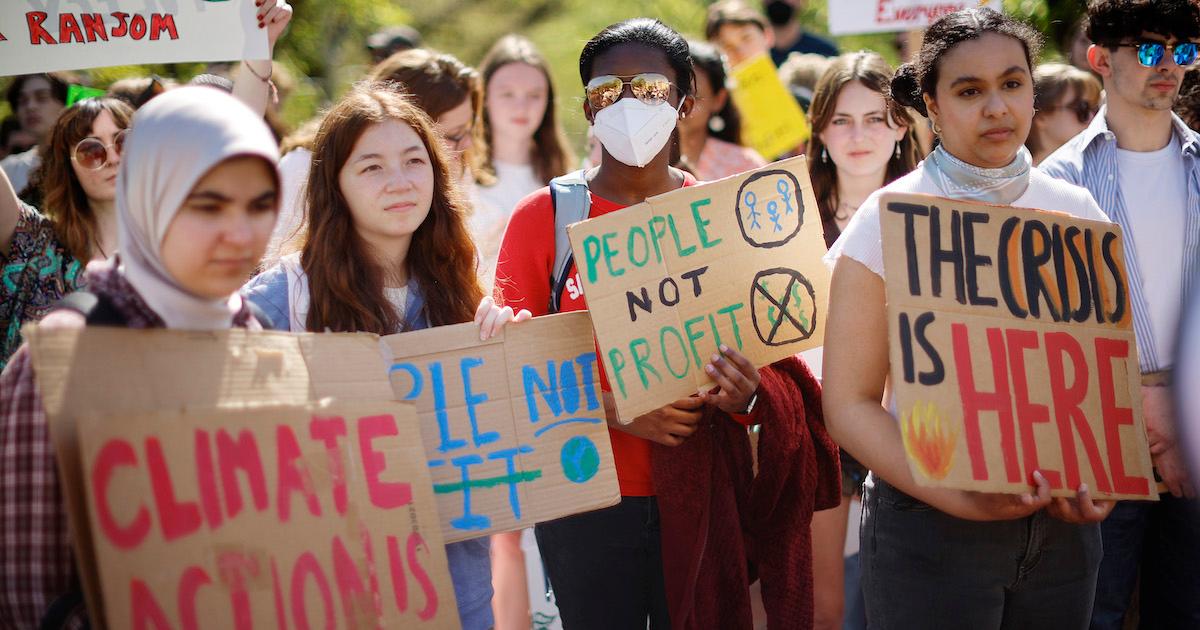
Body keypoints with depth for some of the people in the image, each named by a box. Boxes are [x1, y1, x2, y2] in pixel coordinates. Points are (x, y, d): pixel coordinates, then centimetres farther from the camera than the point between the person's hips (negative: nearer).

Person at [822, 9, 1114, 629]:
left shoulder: (1075, 211, 5)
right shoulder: (888, 222, -6)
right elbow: (849, 403, -10)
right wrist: (963, 499, -21)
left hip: (1062, 523, 4)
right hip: (931, 525, -4)